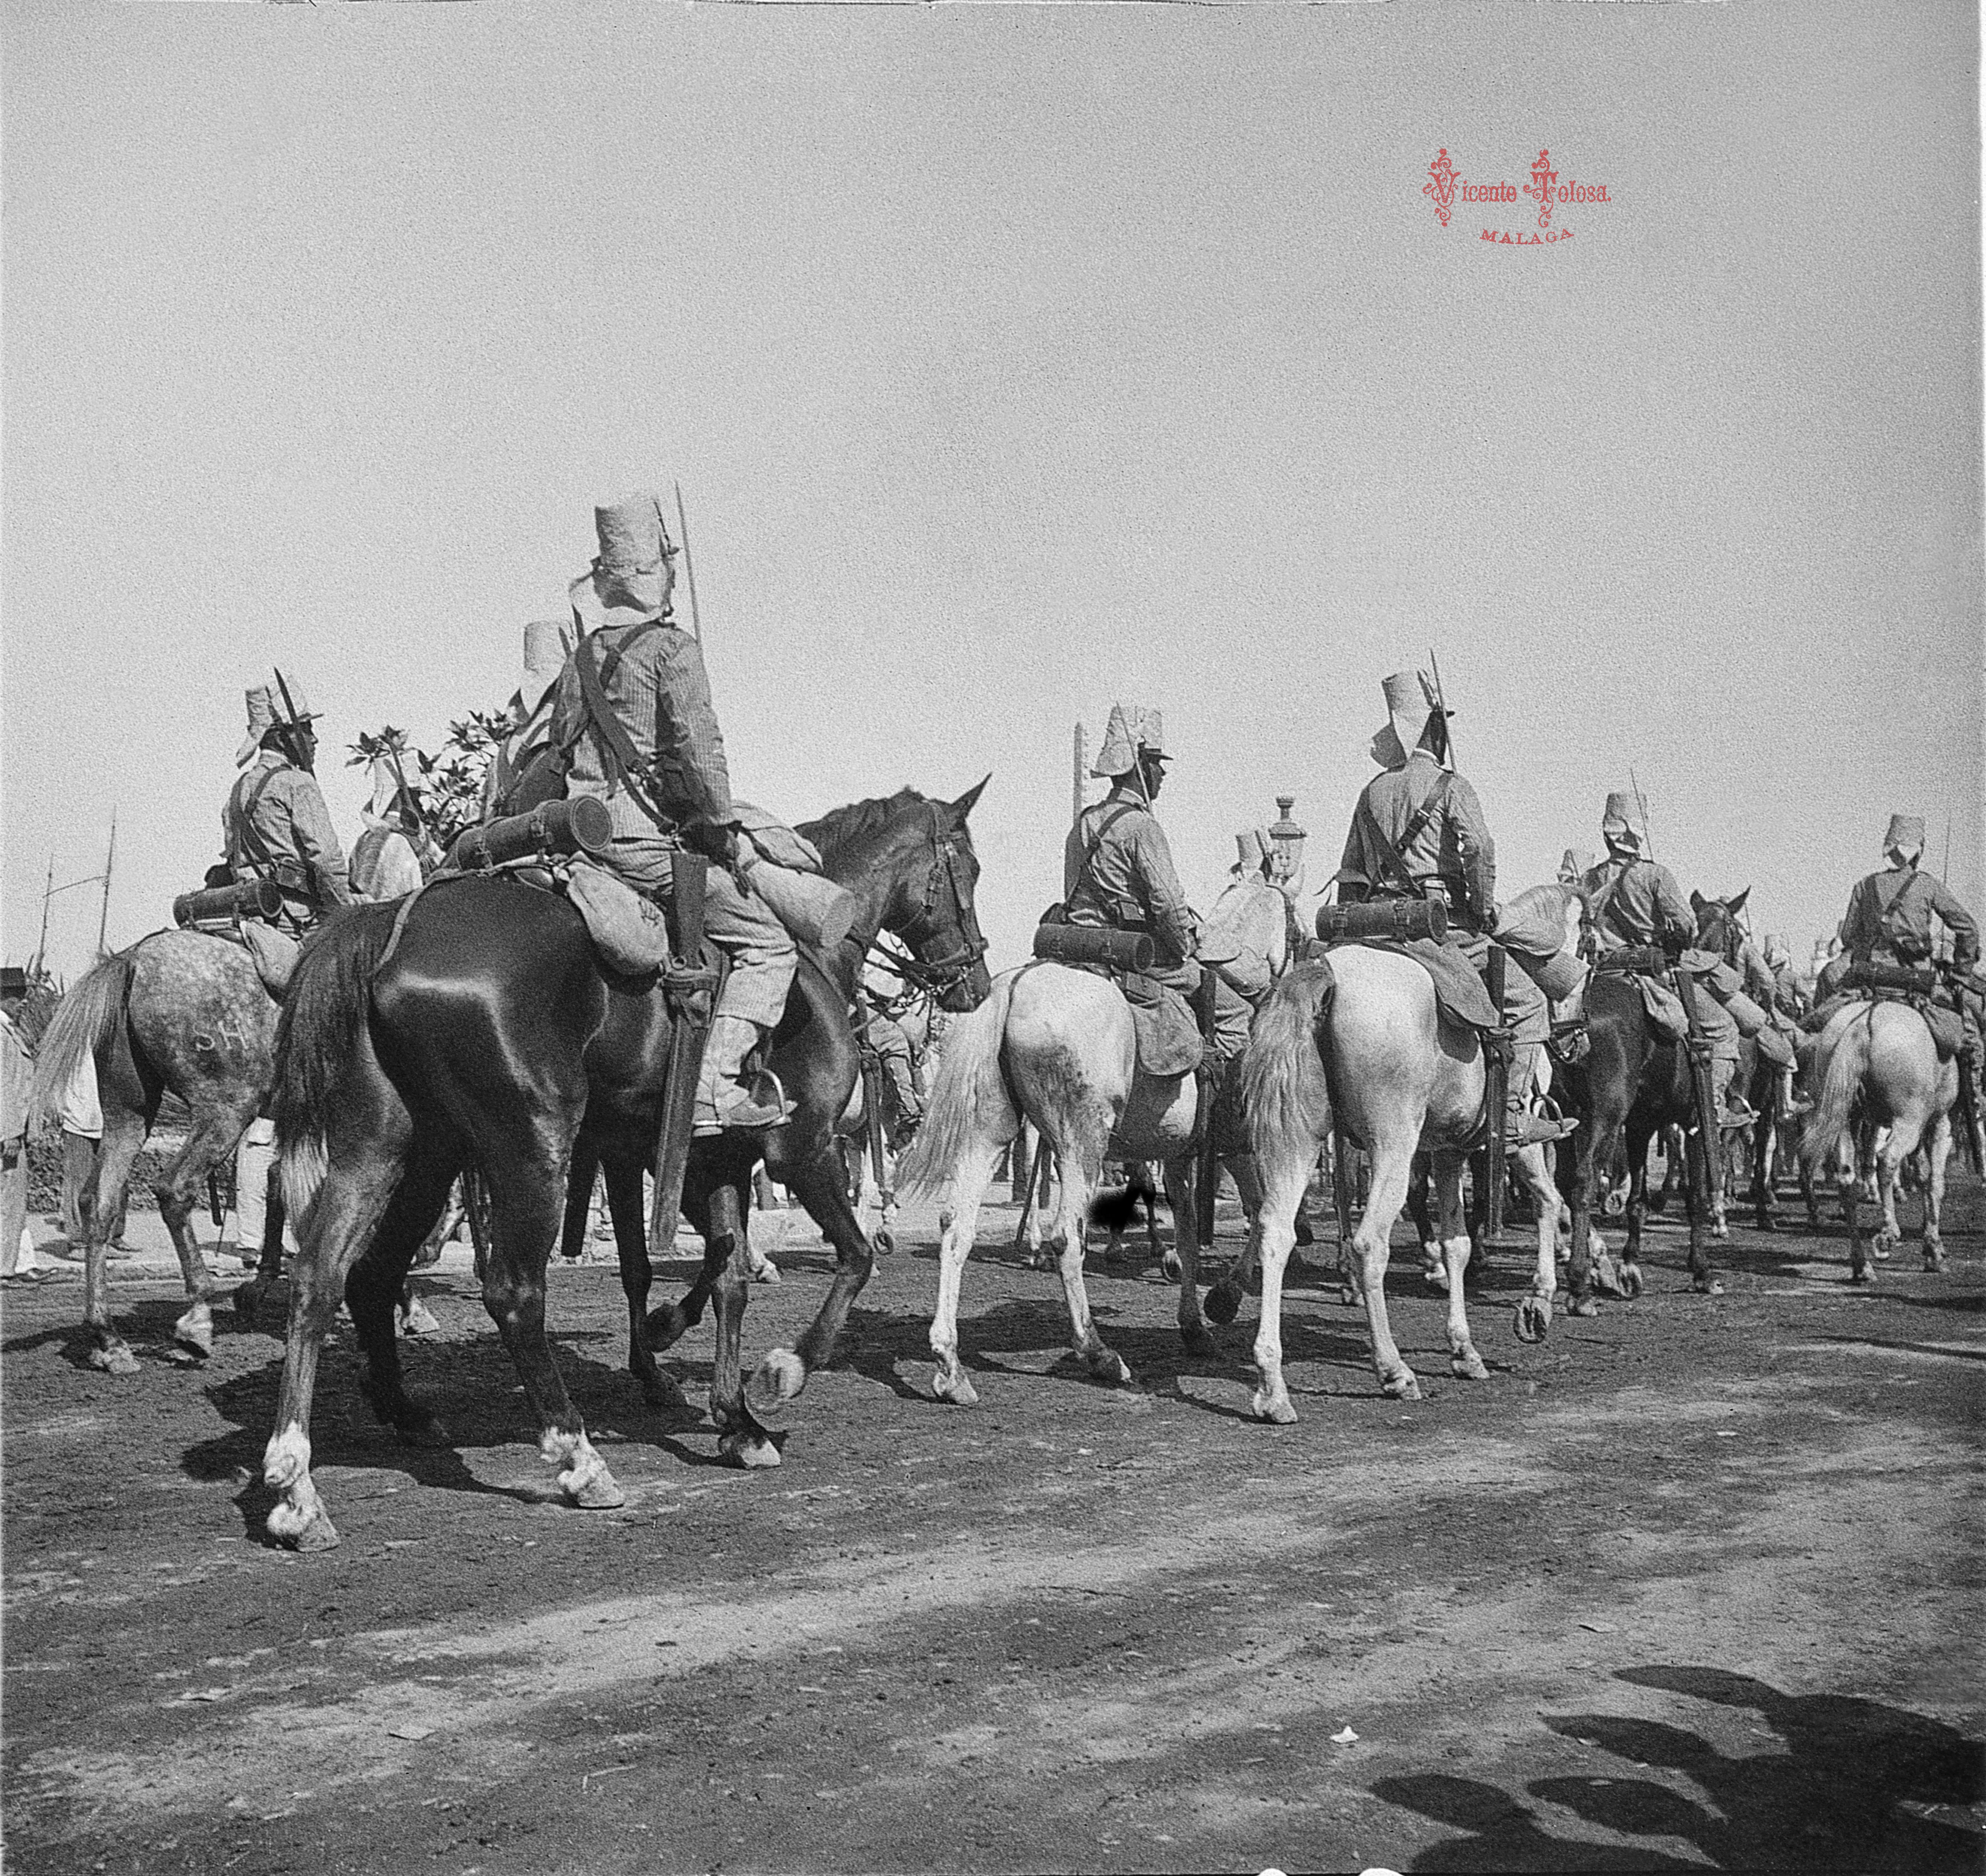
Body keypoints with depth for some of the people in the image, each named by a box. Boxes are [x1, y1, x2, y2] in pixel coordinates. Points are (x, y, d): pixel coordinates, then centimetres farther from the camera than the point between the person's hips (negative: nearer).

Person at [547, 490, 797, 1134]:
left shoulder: (583, 655, 15)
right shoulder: (671, 646, -8)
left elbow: (557, 741, 20)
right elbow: (698, 745, -16)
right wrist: (723, 827, -7)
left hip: (584, 832, 8)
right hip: (649, 839, -8)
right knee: (769, 945, -4)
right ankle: (716, 1083, -16)